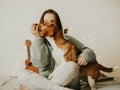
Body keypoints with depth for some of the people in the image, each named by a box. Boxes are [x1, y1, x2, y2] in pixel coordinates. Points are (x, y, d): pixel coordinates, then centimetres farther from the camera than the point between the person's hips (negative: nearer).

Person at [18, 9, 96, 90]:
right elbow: (40, 63, -9)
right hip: (47, 80, -1)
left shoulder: (67, 39, 11)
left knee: (71, 65, -32)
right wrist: (38, 38, -12)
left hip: (68, 82, 1)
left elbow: (89, 51, 11)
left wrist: (85, 56, -13)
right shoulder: (38, 43, 9)